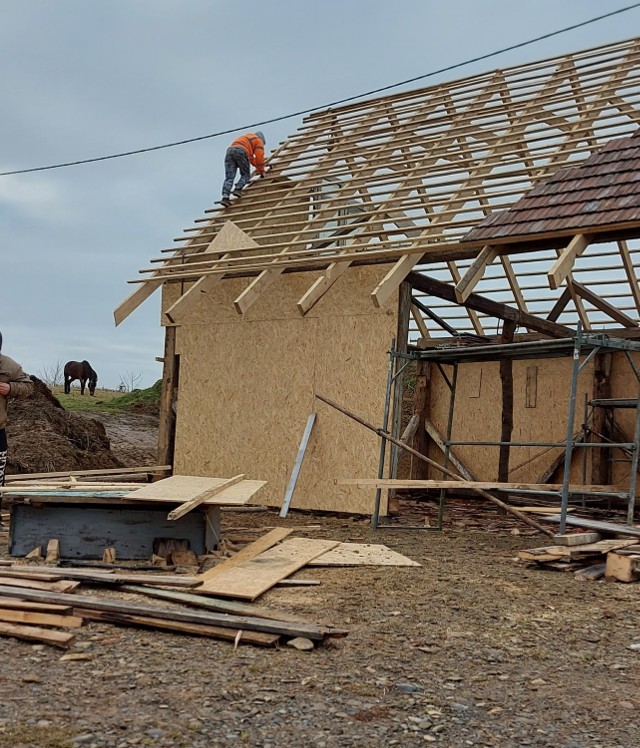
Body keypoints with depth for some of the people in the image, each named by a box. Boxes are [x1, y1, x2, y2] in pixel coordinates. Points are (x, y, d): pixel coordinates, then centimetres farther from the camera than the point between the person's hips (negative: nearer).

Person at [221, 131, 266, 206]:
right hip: (240, 152, -5)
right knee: (246, 175, 11)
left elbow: (250, 157, 53)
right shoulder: (258, 141, 22)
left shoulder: (245, 138, 44)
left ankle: (225, 197, -21)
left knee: (229, 178, -4)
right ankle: (238, 189, -13)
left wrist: (257, 167, 63)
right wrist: (261, 171, 23)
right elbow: (259, 157, 13)